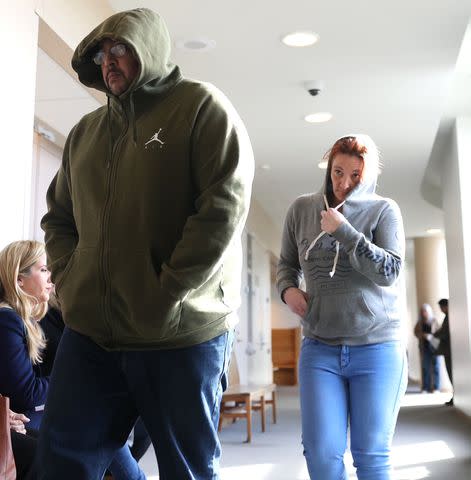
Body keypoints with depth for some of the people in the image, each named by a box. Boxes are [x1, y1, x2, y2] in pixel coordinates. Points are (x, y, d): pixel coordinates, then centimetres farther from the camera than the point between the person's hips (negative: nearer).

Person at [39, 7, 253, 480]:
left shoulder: (202, 107, -1)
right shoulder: (85, 131, 17)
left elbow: (224, 207, -13)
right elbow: (58, 218, 24)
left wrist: (166, 297, -16)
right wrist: (67, 279, 5)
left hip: (181, 335, -5)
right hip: (89, 332, 6)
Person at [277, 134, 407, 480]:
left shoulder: (384, 210, 0)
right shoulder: (302, 209, 7)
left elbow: (390, 271, -10)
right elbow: (287, 264, 17)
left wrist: (343, 230, -16)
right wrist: (288, 288, -4)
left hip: (377, 349, -2)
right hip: (319, 348, 2)